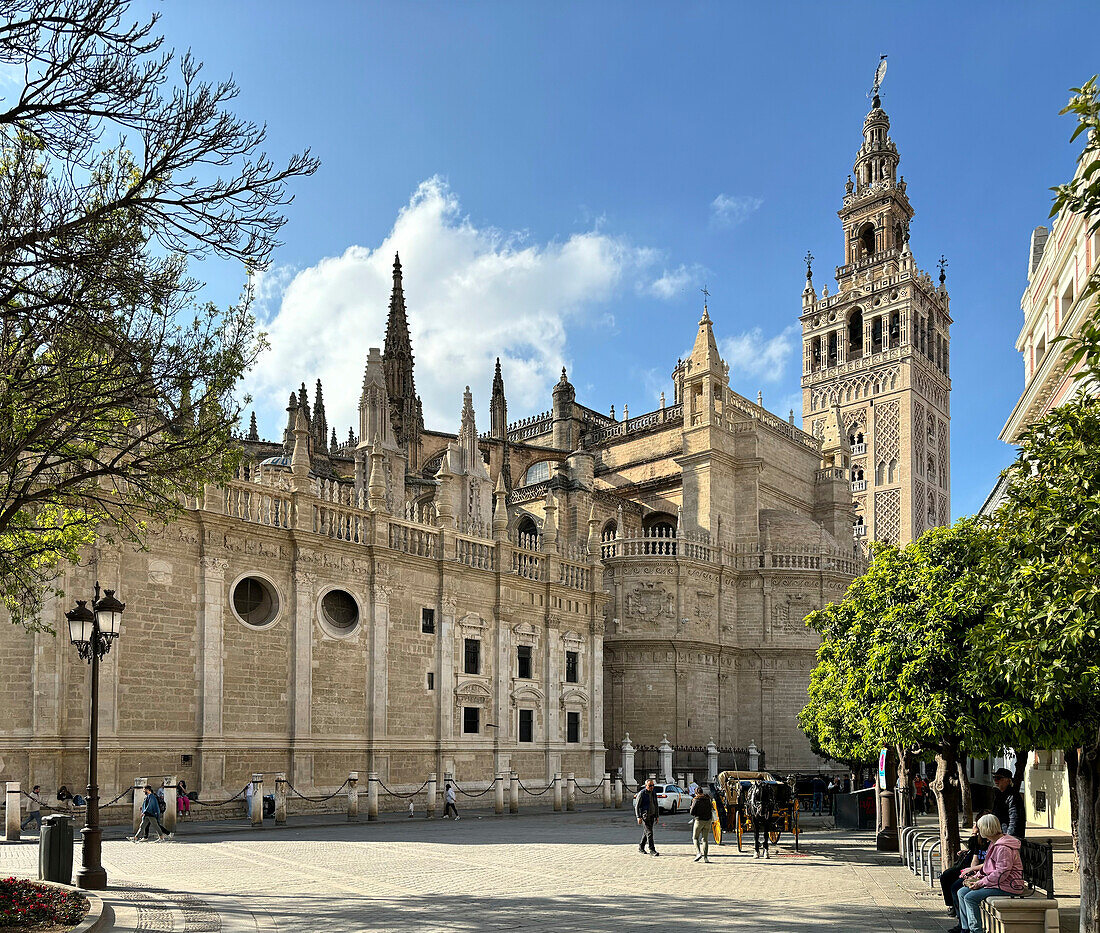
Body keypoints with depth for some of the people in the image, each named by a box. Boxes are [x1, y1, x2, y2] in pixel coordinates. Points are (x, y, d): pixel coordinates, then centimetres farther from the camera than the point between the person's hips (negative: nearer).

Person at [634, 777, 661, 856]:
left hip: (652, 816, 7)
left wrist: (657, 816, 14)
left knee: (646, 832, 13)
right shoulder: (641, 793, -10)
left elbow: (656, 805, 18)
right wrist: (639, 817, -15)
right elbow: (637, 806, -9)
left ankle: (641, 847, 25)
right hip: (644, 816, -7)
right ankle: (652, 850, -9)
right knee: (649, 833, -11)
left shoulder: (653, 793, 10)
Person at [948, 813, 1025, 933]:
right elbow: (988, 867, 22)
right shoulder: (995, 843, 14)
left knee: (970, 897, -22)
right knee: (961, 892, 3)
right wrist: (975, 877, 8)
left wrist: (980, 883, -19)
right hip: (996, 883, 11)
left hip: (1007, 886, -11)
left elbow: (1001, 874, -25)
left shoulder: (1004, 848, -21)